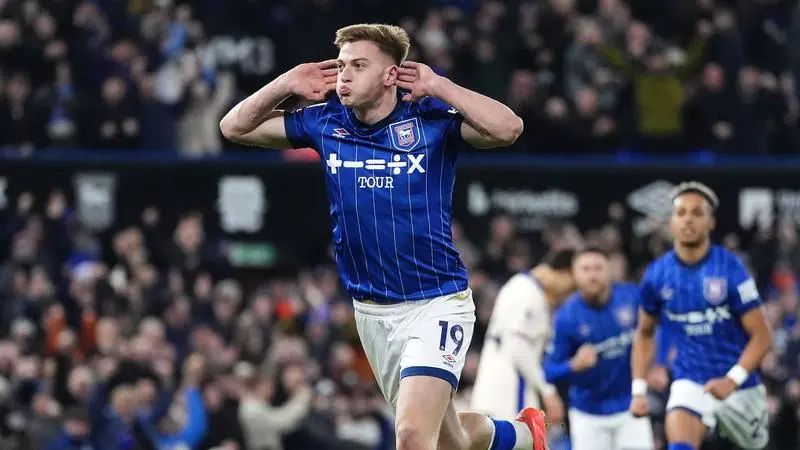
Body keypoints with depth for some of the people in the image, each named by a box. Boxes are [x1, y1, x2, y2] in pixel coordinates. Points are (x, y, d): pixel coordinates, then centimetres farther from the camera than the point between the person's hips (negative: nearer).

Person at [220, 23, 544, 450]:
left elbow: (508, 128, -27)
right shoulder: (325, 123, 1)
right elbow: (234, 127, 10)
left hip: (435, 304, -5)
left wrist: (437, 86, -21)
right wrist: (287, 83, -4)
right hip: (371, 313, 6)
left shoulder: (431, 118, -11)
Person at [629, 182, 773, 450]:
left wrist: (732, 379, -25)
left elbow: (762, 337, -11)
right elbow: (644, 334, 14)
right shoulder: (657, 275, -2)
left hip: (739, 386, 0)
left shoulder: (730, 269, -13)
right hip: (690, 384, 0)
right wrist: (638, 390, 5)